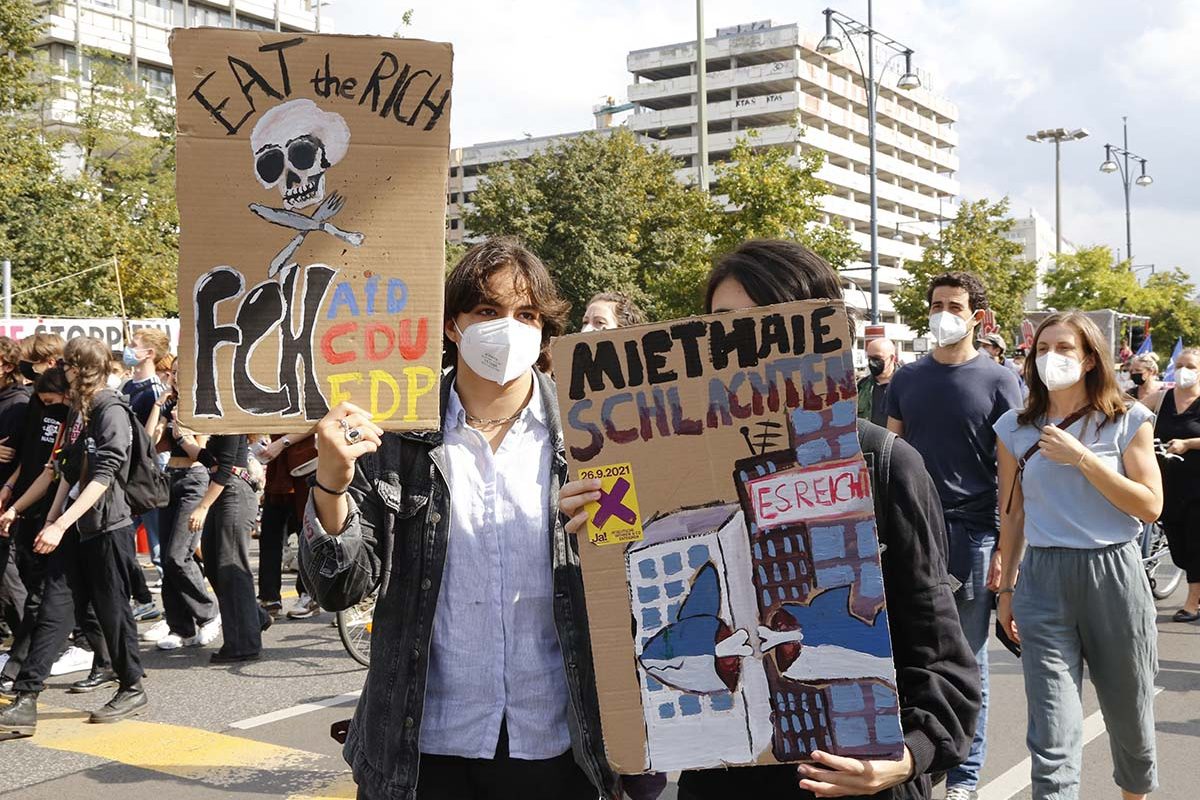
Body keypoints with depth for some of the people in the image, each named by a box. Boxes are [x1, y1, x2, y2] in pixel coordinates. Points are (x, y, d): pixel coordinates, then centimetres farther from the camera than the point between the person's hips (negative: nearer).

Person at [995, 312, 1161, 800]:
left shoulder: (1128, 421, 0)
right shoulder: (1016, 428, 5)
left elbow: (1151, 507, -7)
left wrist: (1081, 457, -15)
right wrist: (1006, 588, 11)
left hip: (1113, 574, 0)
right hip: (1043, 578, 0)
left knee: (1129, 717, 15)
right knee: (1052, 740, -7)